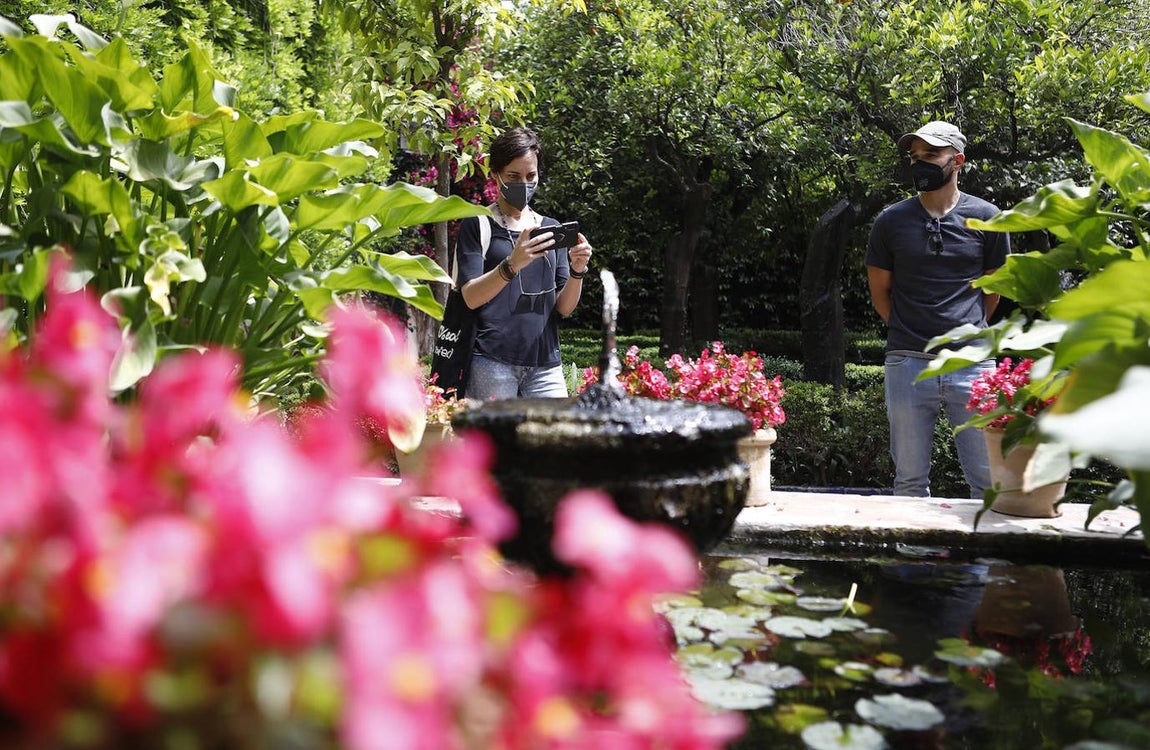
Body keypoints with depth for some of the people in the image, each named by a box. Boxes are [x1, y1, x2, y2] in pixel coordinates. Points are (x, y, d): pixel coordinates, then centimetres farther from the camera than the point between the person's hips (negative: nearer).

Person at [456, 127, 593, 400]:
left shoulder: (551, 228, 16)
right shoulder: (478, 225, 4)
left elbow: (564, 307, 11)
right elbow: (471, 297, -9)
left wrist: (577, 271, -9)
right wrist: (512, 264, -25)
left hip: (545, 363, 3)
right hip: (493, 361, -3)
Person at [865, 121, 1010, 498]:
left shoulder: (986, 218, 6)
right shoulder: (891, 220, 6)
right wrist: (909, 333, 10)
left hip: (972, 363, 0)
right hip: (908, 364, 0)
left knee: (989, 479, 3)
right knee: (910, 481, 8)